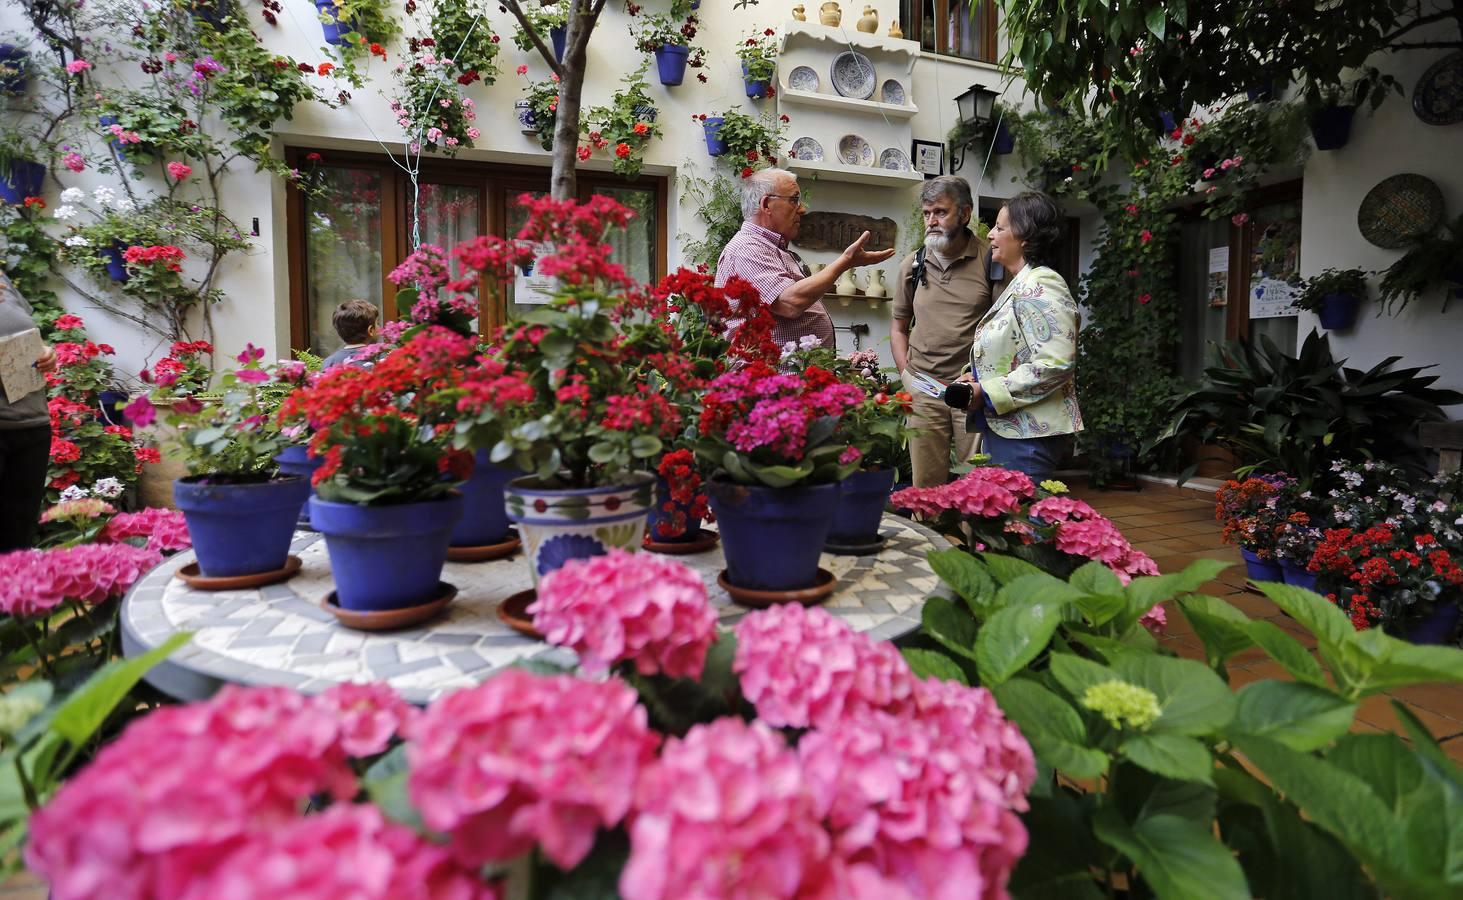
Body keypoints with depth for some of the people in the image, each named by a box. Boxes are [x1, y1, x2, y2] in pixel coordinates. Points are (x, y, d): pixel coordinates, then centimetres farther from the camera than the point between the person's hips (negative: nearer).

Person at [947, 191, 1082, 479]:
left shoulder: (1039, 287, -14)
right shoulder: (1021, 285, 18)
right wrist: (979, 378, 7)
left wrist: (988, 393, -19)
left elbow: (1056, 363, -23)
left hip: (1027, 435, -10)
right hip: (1005, 428, 10)